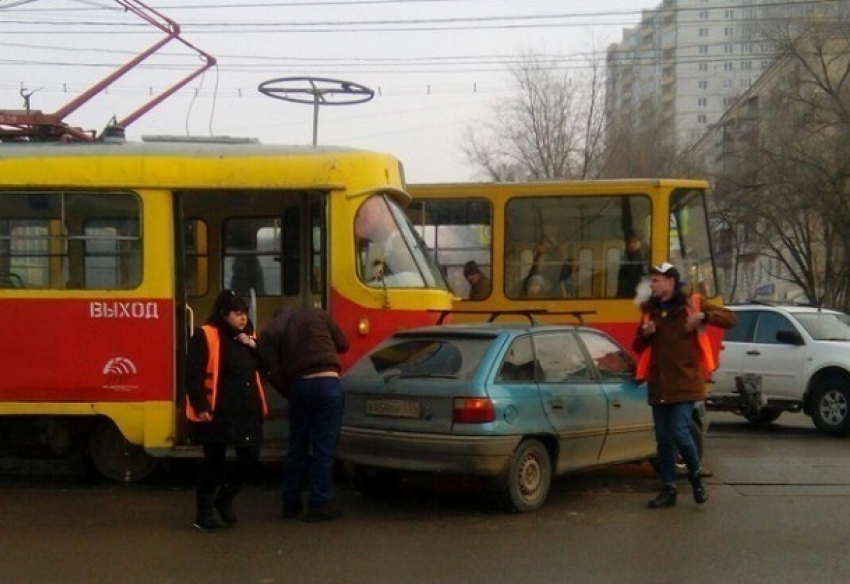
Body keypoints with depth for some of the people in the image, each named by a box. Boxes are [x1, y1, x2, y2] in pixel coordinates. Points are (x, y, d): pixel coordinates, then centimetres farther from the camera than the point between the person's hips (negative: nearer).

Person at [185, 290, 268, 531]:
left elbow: (263, 367, 14)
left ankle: (224, 499, 28)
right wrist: (201, 406, -19)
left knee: (249, 457, 6)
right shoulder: (205, 336, -9)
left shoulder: (247, 336, 14)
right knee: (214, 460, 2)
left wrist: (254, 347, -3)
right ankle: (204, 512, 15)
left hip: (247, 411, 6)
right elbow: (194, 373, -13)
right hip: (217, 411, -6)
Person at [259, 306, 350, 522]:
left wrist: (289, 391, 14)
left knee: (297, 448, 15)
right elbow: (343, 344, 17)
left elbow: (273, 372, 0)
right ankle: (319, 505, 3)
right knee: (324, 448, 2)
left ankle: (291, 504, 23)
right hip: (328, 382, -1)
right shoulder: (317, 314, 13)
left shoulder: (269, 332, 12)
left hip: (298, 385, 1)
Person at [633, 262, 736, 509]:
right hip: (658, 385, 5)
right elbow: (639, 347, 19)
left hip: (685, 383, -5)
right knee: (663, 438, 6)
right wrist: (644, 334, -4)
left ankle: (696, 477, 12)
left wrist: (704, 316, -20)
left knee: (679, 433, -13)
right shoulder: (650, 310, 13)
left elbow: (729, 318, -3)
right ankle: (668, 489, 14)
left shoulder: (692, 303, -1)